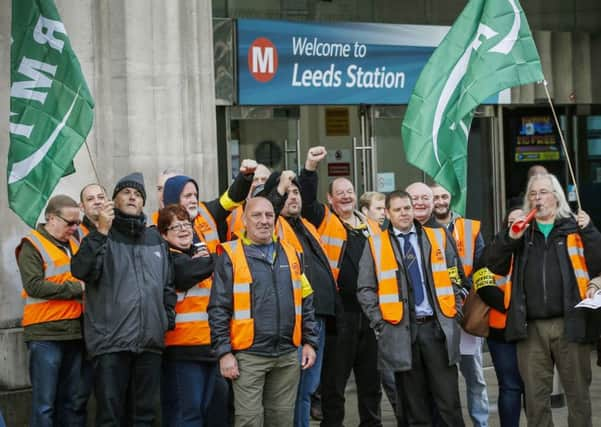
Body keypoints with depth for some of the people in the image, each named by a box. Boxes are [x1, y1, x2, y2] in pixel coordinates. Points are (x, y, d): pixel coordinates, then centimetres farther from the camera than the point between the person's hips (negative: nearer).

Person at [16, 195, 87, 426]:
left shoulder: (74, 244, 17)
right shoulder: (32, 246, -3)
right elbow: (34, 286, -15)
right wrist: (76, 288, -14)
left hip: (75, 331, 6)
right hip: (45, 334, -6)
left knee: (74, 403, 9)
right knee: (45, 404, -6)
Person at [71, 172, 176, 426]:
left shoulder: (155, 238, 17)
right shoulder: (101, 236, 4)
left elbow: (168, 285, 23)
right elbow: (80, 271, -14)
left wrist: (169, 319, 12)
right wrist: (101, 233, -18)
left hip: (151, 340, 4)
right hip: (110, 340, -4)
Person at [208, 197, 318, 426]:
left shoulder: (290, 253, 13)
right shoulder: (230, 256, -2)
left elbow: (305, 302, 16)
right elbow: (218, 310, -5)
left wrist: (309, 342, 10)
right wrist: (224, 352, -10)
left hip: (288, 355, 4)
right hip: (249, 355, -4)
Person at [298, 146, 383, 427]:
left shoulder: (372, 227, 15)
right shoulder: (324, 221, 3)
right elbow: (306, 200, -15)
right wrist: (310, 168, -27)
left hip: (370, 313, 4)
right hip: (339, 315, -4)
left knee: (371, 380, 12)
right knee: (333, 381, 2)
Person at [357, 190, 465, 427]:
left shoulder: (438, 238, 10)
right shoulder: (376, 245, 5)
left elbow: (455, 279, 13)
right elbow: (365, 289, 5)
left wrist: (456, 313, 4)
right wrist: (380, 323, -2)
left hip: (437, 327, 1)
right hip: (400, 331, -1)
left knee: (449, 400, -1)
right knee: (414, 406, 4)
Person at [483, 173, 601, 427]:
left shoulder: (575, 228, 7)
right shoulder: (519, 232, 15)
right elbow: (493, 266, 6)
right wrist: (510, 238, -8)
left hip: (569, 325, -2)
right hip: (531, 328, 2)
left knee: (577, 392, 3)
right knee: (535, 396, 6)